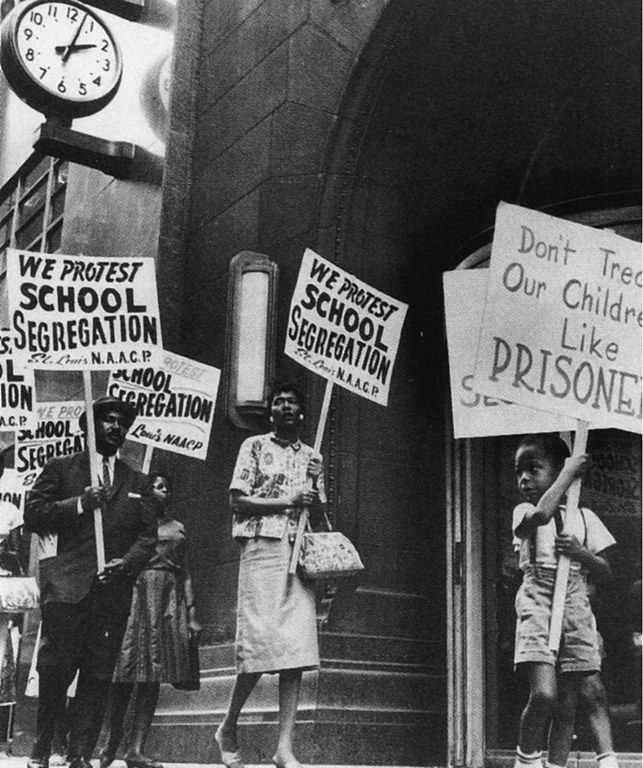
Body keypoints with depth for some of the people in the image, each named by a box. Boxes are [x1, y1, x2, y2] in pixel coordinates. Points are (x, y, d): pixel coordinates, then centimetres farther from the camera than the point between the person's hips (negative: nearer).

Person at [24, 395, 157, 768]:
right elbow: (33, 515, 1)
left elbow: (148, 536, 12)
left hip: (114, 589, 3)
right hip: (67, 586, -2)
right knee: (55, 670, -4)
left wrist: (127, 562, -7)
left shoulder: (137, 482, 19)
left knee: (98, 675, 0)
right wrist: (79, 503, -11)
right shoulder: (61, 469, 11)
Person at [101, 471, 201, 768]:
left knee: (154, 676, -3)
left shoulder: (177, 528, 21)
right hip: (138, 591, -3)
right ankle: (111, 741, 4)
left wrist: (191, 614, 11)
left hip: (170, 599, 4)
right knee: (127, 674, -8)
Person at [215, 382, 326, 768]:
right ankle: (229, 728, 13)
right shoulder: (255, 446, 7)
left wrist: (314, 487, -1)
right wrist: (286, 501, -10)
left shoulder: (313, 457, 19)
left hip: (300, 553, 4)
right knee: (260, 642, -10)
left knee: (297, 647, -5)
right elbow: (237, 500, -1)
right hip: (262, 547, -4)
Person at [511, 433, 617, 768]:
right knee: (543, 693, -19)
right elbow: (541, 515, -22)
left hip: (576, 608, 3)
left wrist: (581, 553, -8)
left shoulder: (584, 518, 13)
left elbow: (604, 571, 13)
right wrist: (569, 471, -11)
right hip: (537, 605, -3)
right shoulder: (525, 513, 4)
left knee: (567, 705, 2)